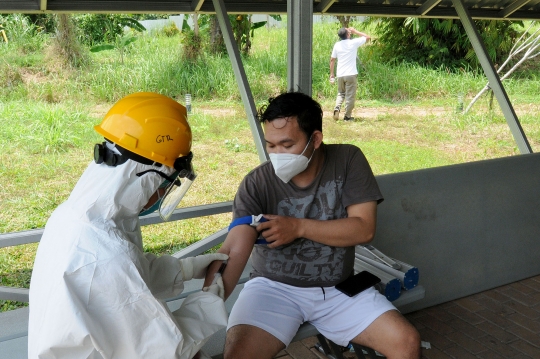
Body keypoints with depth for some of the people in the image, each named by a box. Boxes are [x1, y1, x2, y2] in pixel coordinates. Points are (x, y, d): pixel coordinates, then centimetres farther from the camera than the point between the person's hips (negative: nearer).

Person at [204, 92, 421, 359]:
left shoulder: (348, 160, -9)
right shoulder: (257, 183, -14)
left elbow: (364, 229, -13)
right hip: (274, 287, -1)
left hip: (339, 288, 2)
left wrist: (299, 227, -20)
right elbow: (234, 252, -24)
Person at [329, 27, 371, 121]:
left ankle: (337, 108, -6)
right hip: (351, 74, -4)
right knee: (350, 96, 4)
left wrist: (331, 73, 14)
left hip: (340, 75, 4)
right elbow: (367, 37, 7)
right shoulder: (354, 43, -6)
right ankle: (347, 116, 8)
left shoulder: (337, 45, 4)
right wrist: (355, 31, 12)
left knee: (341, 93, 19)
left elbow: (332, 60, 7)